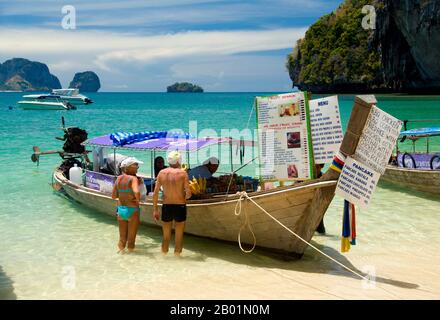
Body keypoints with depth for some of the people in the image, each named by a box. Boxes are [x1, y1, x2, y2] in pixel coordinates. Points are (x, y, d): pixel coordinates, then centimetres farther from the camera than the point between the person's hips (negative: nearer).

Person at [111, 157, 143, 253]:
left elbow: (113, 196, 9)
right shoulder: (133, 178, -16)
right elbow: (136, 192, -33)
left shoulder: (118, 178, 3)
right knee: (131, 239, 8)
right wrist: (138, 200, -14)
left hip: (120, 209, 6)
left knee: (122, 237, 18)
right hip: (132, 210, -6)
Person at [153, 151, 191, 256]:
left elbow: (155, 193, 0)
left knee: (166, 237, 16)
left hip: (166, 207, 3)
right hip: (180, 207, -3)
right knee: (179, 237, 9)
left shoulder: (162, 173, 1)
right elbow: (188, 193, -11)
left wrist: (155, 209, 7)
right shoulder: (182, 173, -7)